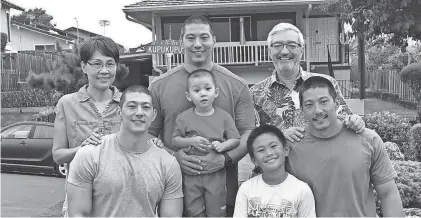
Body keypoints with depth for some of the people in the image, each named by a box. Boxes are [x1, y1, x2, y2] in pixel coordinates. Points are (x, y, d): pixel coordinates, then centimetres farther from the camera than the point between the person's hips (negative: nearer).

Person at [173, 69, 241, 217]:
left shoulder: (224, 116, -1)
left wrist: (222, 146, -19)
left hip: (216, 172, 0)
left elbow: (236, 140, 0)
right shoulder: (183, 118, -1)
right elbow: (175, 141, 0)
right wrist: (192, 141, -16)